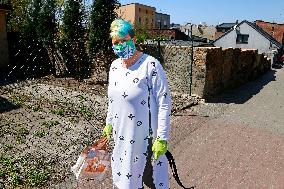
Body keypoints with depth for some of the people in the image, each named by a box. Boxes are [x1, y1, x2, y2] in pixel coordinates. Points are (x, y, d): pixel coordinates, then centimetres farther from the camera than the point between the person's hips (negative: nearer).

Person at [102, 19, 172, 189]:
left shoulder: (150, 65, -18)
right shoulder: (115, 65, 4)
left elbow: (164, 103, -18)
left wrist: (162, 138, -18)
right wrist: (109, 123, 21)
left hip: (145, 136, -6)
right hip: (122, 135, 7)